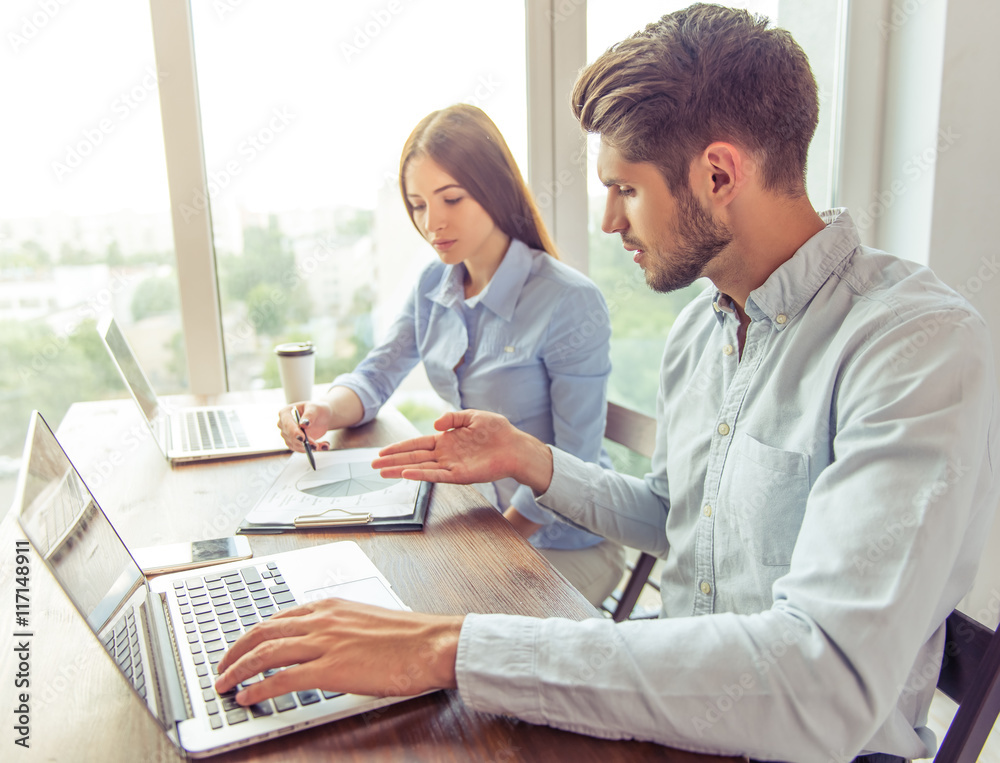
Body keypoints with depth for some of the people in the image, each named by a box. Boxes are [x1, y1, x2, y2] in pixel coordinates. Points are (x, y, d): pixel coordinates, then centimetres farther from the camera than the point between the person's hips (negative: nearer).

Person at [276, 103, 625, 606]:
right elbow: (375, 377, 8)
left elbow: (574, 462, -18)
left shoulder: (571, 302, -21)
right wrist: (325, 412, -15)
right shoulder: (433, 287, 1)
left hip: (562, 542, -6)